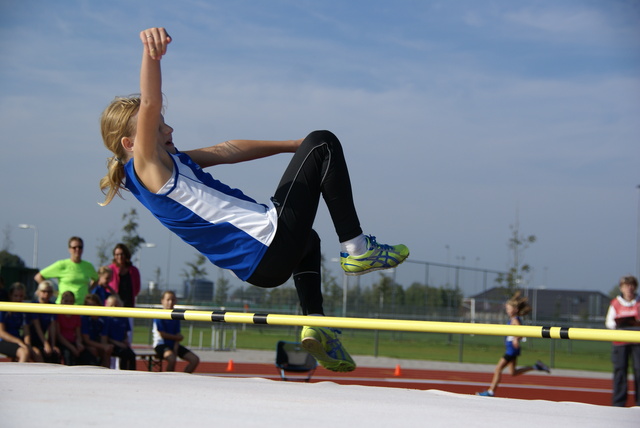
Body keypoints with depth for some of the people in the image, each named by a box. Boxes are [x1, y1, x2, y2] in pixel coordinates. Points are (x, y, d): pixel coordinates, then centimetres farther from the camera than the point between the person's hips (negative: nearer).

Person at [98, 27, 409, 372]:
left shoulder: (170, 162, 17)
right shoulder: (146, 167, -12)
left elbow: (227, 151, 23)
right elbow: (150, 104, -30)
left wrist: (292, 146, 28)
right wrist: (151, 52, -46)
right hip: (269, 239, -10)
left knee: (307, 238, 45)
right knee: (321, 144, 2)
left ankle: (315, 322, 24)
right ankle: (356, 249, 1)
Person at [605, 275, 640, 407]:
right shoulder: (615, 303, 10)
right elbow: (608, 322, 10)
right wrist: (616, 324, -11)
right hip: (620, 341, 1)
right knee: (619, 371, -1)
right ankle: (618, 402, 4)